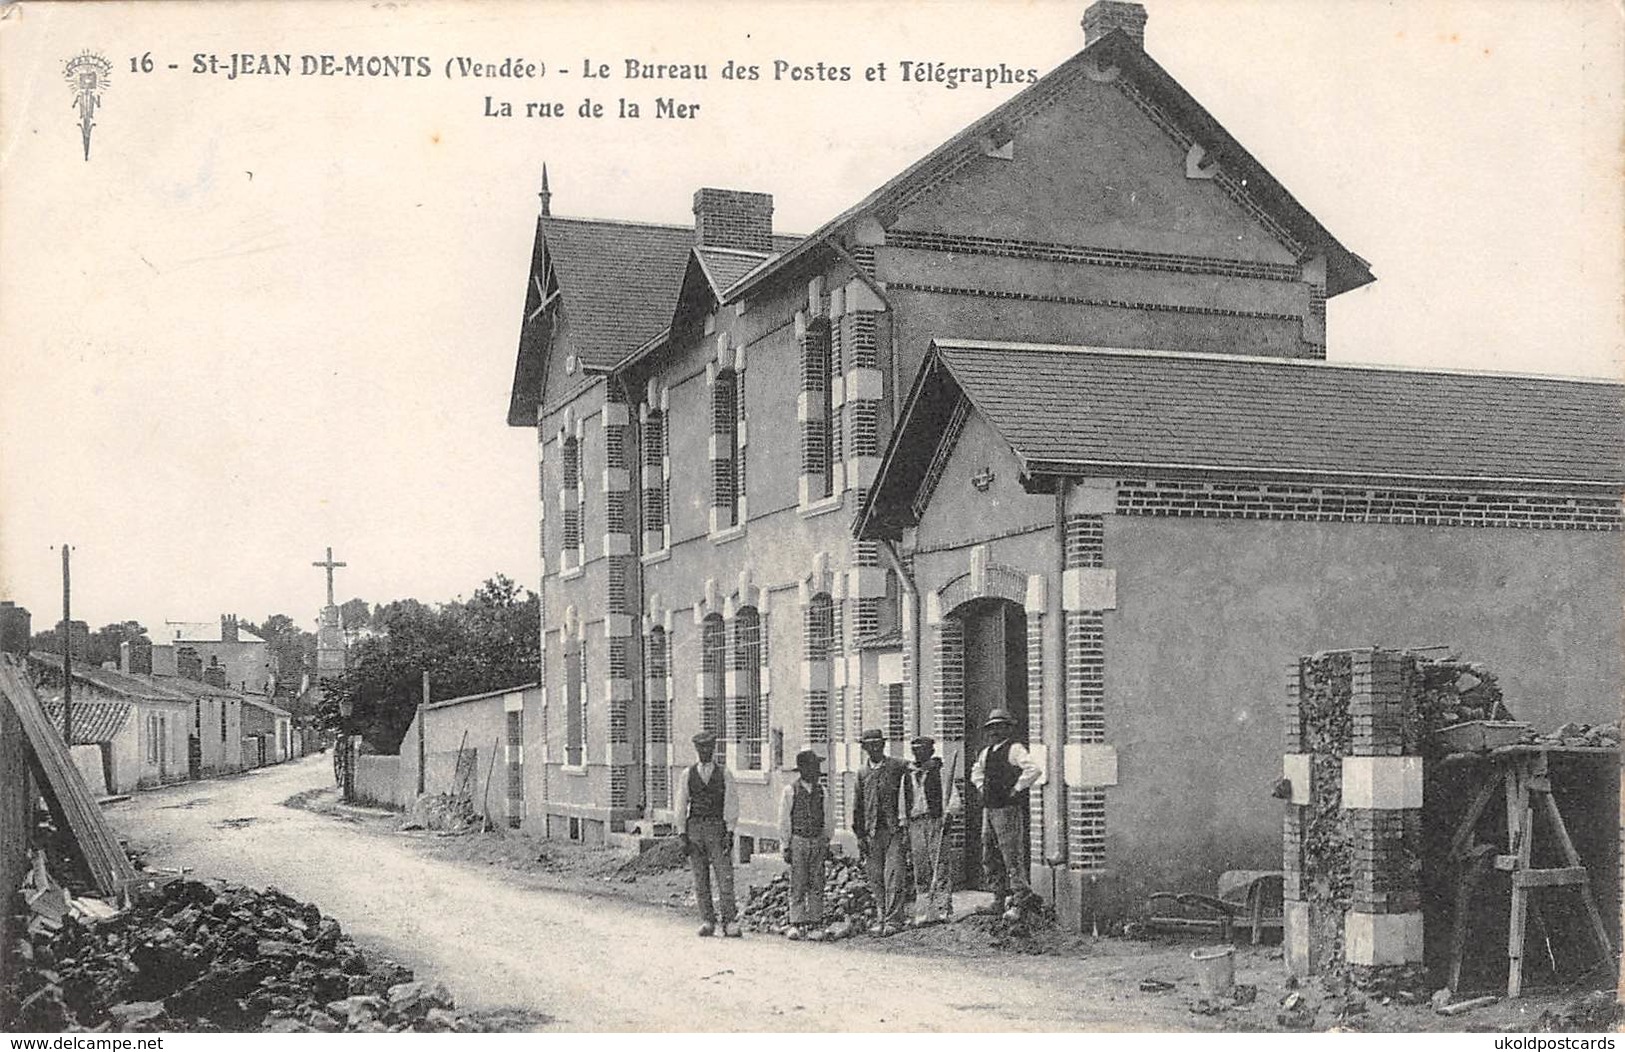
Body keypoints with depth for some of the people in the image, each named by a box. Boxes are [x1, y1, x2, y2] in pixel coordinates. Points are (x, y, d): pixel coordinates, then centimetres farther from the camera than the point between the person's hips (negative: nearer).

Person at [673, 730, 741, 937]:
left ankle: (730, 922, -6)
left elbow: (731, 804, 0)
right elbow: (681, 805, 7)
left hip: (718, 828, -2)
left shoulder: (725, 774, 4)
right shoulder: (687, 775, 8)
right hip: (694, 828, 2)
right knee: (700, 879, 3)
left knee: (725, 877, -8)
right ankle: (707, 922, 8)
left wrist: (729, 832, -10)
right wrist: (681, 834, -1)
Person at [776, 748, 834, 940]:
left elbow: (829, 818, 13)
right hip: (797, 840, -3)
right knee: (798, 885, -3)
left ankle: (815, 923, 7)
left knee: (817, 884, 2)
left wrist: (827, 841, 7)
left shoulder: (823, 790, 6)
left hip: (818, 841, 3)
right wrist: (786, 846, -3)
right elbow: (784, 820, 0)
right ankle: (796, 924, -1)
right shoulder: (790, 791, -2)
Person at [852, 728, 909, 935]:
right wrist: (860, 836, 9)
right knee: (875, 878, 5)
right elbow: (857, 807, 14)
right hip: (872, 832, 4)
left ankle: (893, 920, -8)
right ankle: (881, 919, 14)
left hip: (894, 830, -3)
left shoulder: (896, 766, 2)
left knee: (893, 875, -10)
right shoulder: (862, 773, 11)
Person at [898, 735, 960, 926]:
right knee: (920, 868, 4)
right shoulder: (908, 775, 16)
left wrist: (949, 814, -18)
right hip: (915, 823, 5)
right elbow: (902, 802, 19)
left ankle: (943, 909, -5)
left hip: (936, 820, -5)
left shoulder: (940, 771, 2)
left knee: (939, 865, -8)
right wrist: (904, 825, 14)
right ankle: (924, 911, 9)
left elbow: (951, 794, -6)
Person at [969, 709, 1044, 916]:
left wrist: (1017, 789, -16)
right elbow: (976, 773, 35)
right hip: (989, 808, 9)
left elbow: (1035, 770, -22)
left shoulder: (1015, 749, -8)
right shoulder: (986, 753, 16)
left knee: (1012, 854, -8)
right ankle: (999, 896, 21)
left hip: (1008, 808, -9)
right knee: (989, 858, 12)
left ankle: (1019, 897, -3)